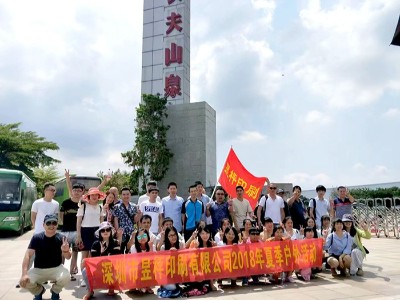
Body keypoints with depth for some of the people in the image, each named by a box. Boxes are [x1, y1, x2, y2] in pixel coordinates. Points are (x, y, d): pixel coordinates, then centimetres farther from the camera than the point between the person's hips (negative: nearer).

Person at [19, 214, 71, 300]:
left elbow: (68, 257, -9)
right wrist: (24, 274, -31)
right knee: (24, 281, -25)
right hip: (38, 270, 1)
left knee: (65, 277, -31)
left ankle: (55, 291, 7)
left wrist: (65, 251, -34)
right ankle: (39, 291, 12)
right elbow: (28, 255, -17)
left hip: (56, 268, -1)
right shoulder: (36, 238, -10)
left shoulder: (61, 238, -10)